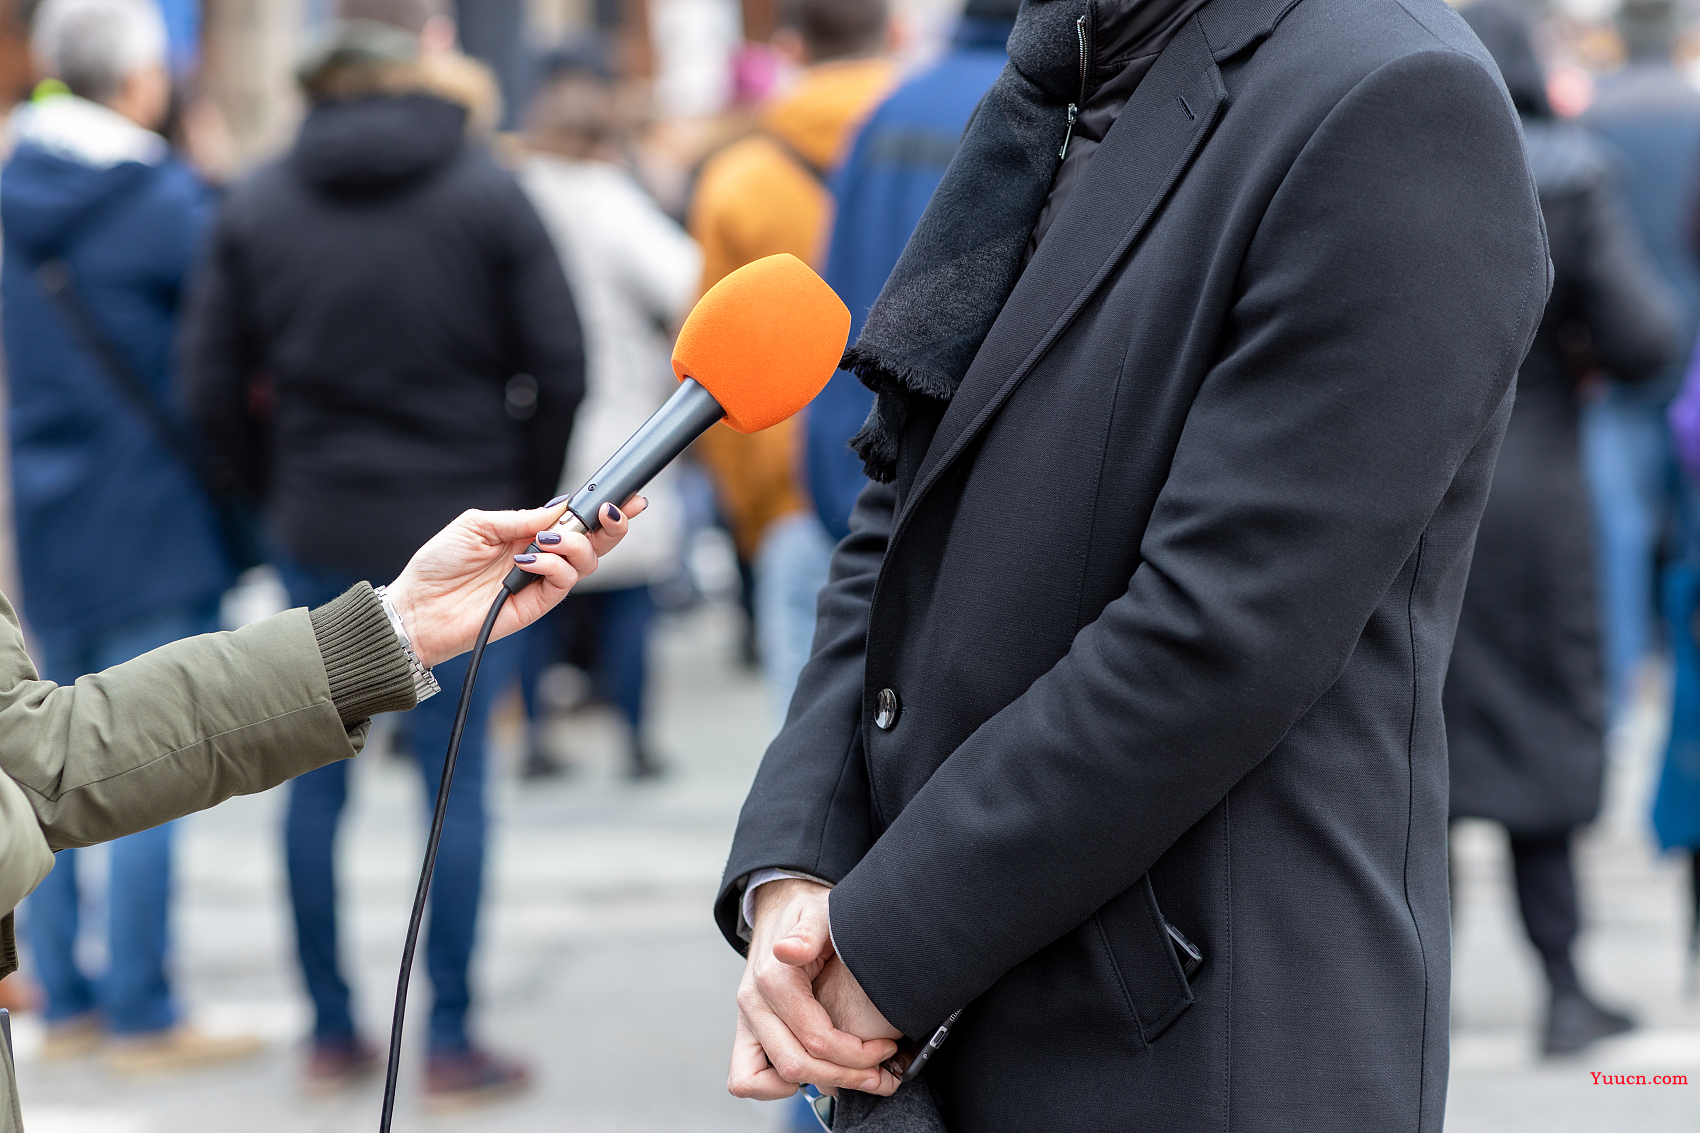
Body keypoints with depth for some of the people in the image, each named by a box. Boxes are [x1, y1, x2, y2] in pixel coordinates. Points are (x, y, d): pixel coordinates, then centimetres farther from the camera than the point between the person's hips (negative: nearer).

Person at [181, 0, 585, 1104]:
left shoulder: (257, 204, 1)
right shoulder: (487, 194, -7)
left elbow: (216, 386, 2)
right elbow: (561, 368, -7)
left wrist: (286, 489, 13)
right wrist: (523, 493, 7)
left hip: (319, 530, 3)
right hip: (461, 535, -3)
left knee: (317, 782, 12)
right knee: (457, 779, 3)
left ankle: (333, 1034, 18)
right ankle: (451, 1044, 7)